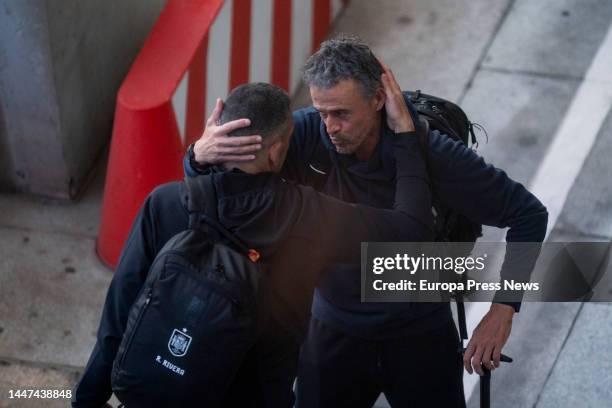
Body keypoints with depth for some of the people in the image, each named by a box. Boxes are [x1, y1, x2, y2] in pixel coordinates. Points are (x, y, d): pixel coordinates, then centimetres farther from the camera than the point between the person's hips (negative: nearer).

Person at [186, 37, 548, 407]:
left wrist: (503, 309, -21)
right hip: (334, 331, 2)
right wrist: (202, 154, -45)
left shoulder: (435, 154, -24)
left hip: (421, 334, -1)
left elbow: (529, 214, -13)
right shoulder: (308, 136, -20)